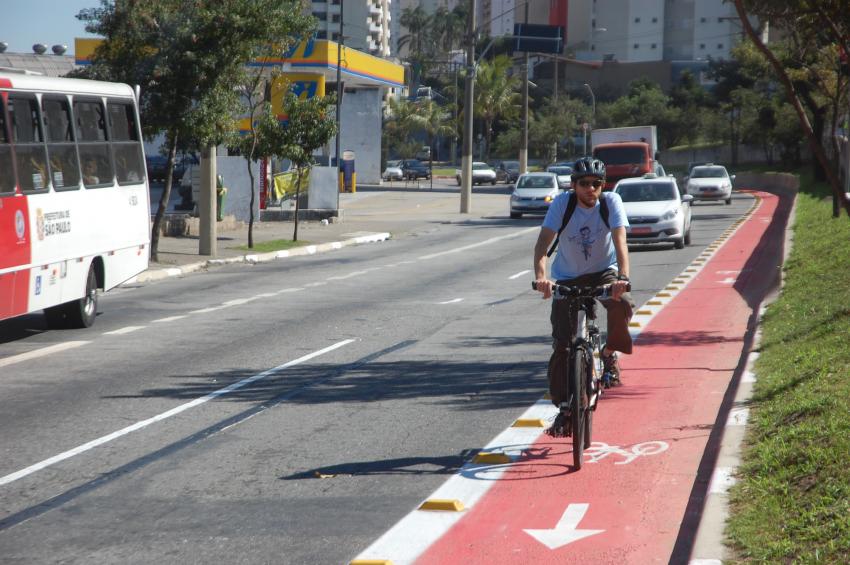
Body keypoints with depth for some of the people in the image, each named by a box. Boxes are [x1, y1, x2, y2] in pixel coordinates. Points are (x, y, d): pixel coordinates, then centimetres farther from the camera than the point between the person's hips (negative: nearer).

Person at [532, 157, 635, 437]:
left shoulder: (611, 202, -18)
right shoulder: (562, 203, -19)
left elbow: (620, 241, -29)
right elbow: (543, 242, -28)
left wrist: (623, 277, -46)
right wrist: (541, 276, -46)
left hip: (603, 272, 0)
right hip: (567, 277, 0)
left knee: (622, 305, -32)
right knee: (561, 345, -6)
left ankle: (610, 354, -3)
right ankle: (564, 408, 6)